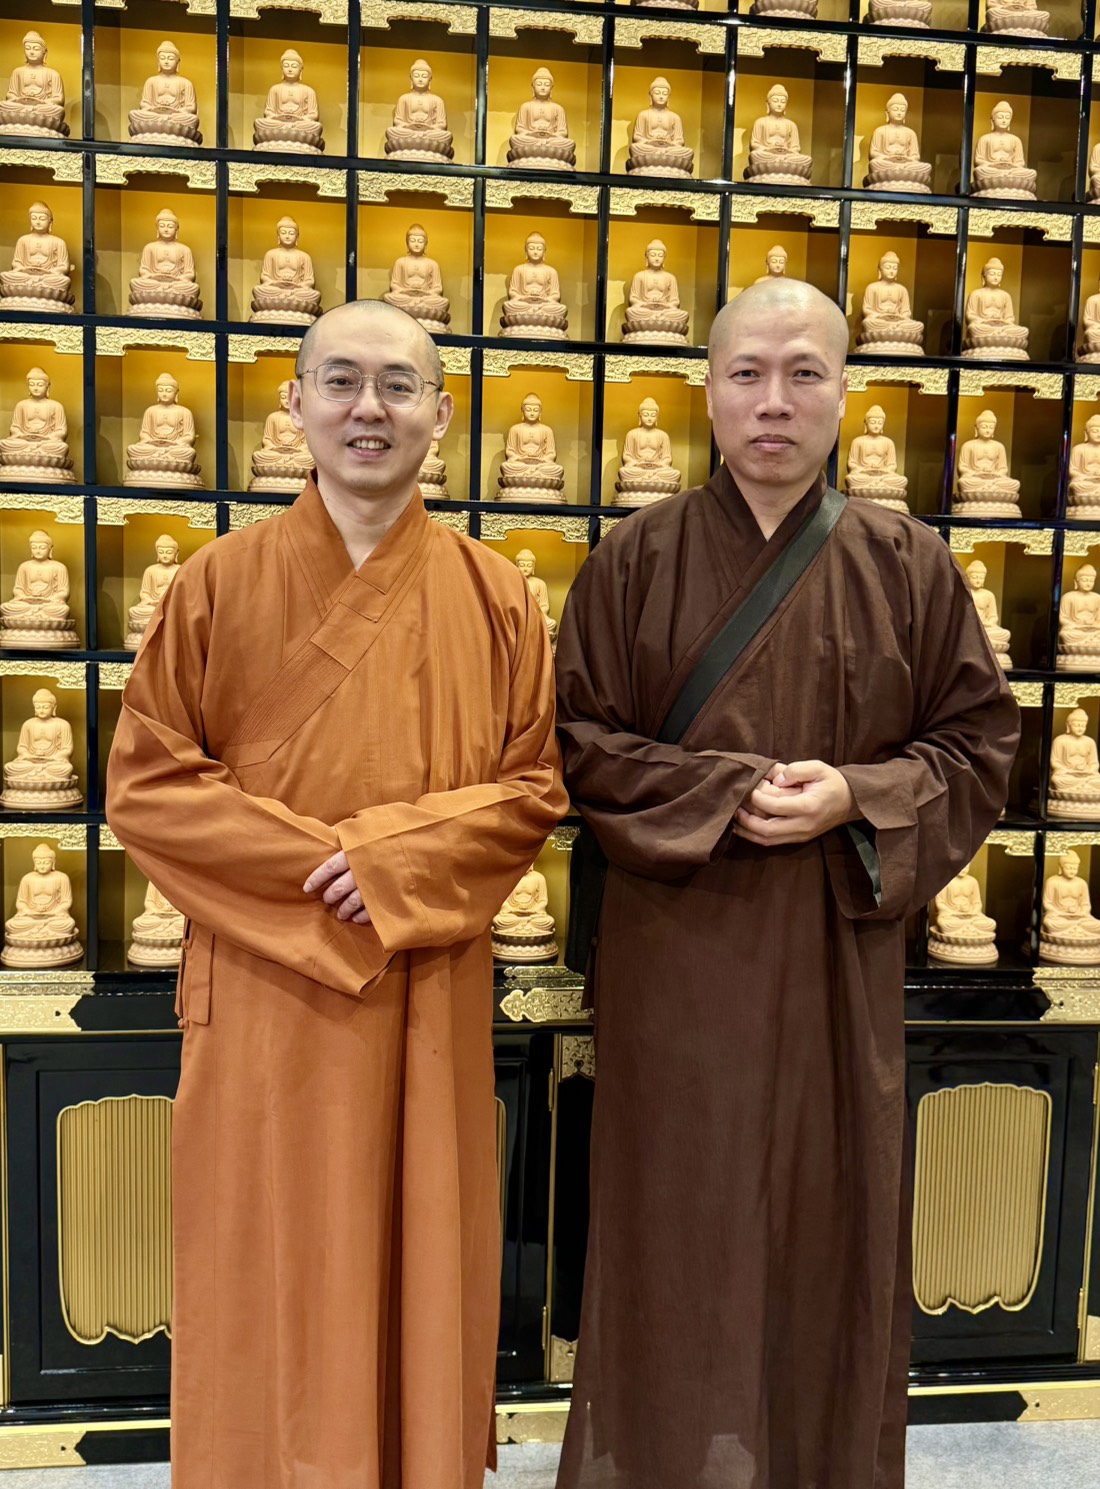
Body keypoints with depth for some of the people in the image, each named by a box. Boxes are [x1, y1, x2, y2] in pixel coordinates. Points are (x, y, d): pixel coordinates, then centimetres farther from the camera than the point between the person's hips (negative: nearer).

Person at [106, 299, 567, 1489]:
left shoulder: (493, 596, 3)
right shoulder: (220, 583, -1)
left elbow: (533, 787, 3)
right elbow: (142, 781, -2)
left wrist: (398, 858, -13)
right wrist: (310, 861, -12)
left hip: (430, 988, 1)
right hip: (263, 984, -1)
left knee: (417, 1263, 12)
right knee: (271, 1275, 9)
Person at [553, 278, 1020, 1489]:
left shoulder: (907, 565, 2)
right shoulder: (635, 560, -1)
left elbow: (980, 742, 4)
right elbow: (576, 742, -2)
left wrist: (855, 798, -13)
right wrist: (728, 794, -15)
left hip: (837, 957, 1)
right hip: (676, 953, -1)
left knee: (823, 1228, 10)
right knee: (678, 1237, 7)